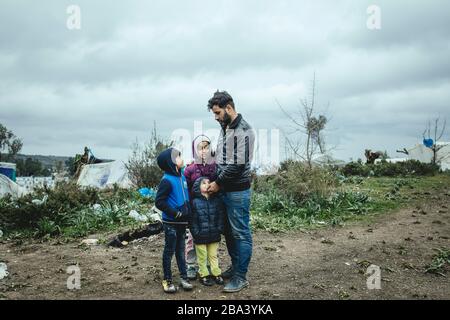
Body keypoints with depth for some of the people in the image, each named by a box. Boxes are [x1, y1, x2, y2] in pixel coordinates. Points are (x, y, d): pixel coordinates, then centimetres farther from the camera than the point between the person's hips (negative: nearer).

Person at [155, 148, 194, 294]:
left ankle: (183, 277, 24)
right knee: (169, 250, 5)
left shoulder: (182, 177, 6)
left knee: (180, 250, 15)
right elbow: (159, 202, -19)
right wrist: (175, 213, -19)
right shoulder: (167, 180, -17)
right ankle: (167, 280, 17)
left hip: (182, 222, 7)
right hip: (171, 223, -7)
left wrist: (188, 212, 9)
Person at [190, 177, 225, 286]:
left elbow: (221, 216, 4)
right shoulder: (195, 202, -8)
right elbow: (193, 220, -8)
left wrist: (219, 230, -3)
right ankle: (204, 275, 23)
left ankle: (216, 273, 27)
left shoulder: (217, 201, 1)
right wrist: (196, 233, -12)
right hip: (200, 237, -3)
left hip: (214, 236, 3)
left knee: (213, 255, 17)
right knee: (202, 257, 10)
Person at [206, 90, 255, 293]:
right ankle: (235, 266, 32)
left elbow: (238, 165, -19)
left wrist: (218, 183, -12)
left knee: (241, 233, 1)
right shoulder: (225, 128, 12)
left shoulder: (243, 131, -15)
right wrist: (215, 181, 5)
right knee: (228, 230, 17)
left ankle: (241, 277, 10)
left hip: (238, 191, -9)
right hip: (224, 189, 9)